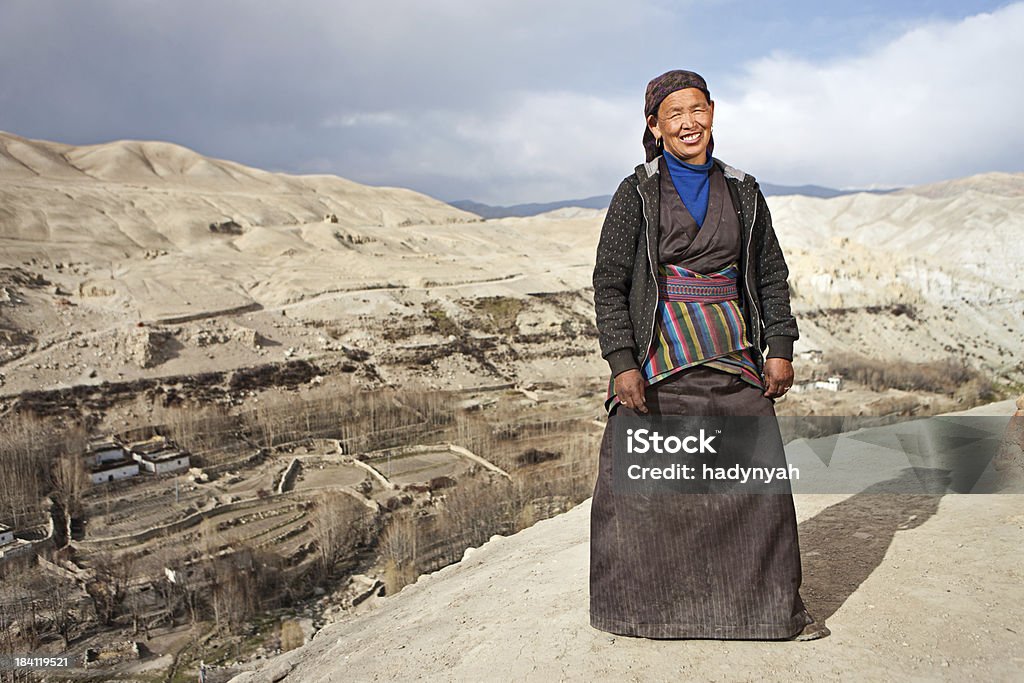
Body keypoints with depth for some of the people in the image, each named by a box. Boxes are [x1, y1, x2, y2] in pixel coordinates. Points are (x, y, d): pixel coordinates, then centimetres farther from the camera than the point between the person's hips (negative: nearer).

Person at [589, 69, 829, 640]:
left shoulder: (743, 192, 11)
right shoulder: (637, 194, 1)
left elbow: (772, 275, 16)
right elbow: (610, 283, -3)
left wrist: (781, 347, 7)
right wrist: (622, 362, -11)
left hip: (733, 356, 3)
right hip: (659, 357, -2)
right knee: (643, 481, -1)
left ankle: (779, 605, 21)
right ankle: (644, 604, 19)